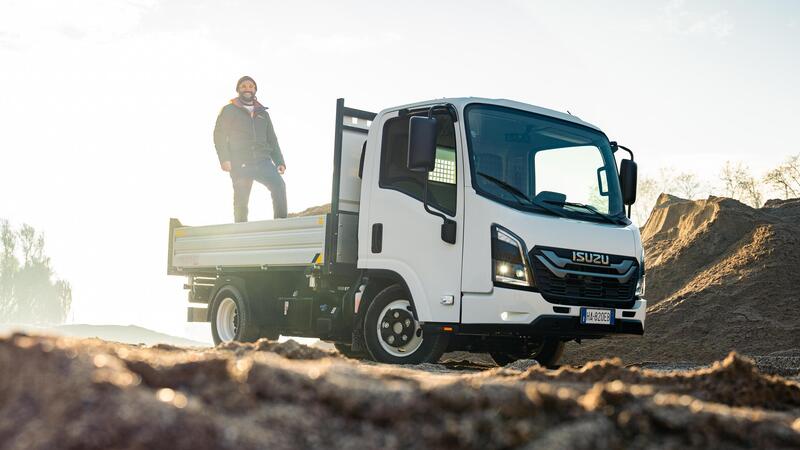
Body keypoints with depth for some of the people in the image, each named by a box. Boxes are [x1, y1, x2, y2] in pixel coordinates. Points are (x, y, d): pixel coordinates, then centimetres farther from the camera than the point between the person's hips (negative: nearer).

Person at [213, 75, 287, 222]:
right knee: (241, 200, -5)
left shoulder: (262, 113, 24)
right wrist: (224, 159, -11)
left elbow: (272, 140, 22)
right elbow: (219, 136, 3)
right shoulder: (229, 111, 13)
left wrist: (280, 162, 8)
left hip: (263, 161, 2)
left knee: (279, 185, -24)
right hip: (240, 164, -2)